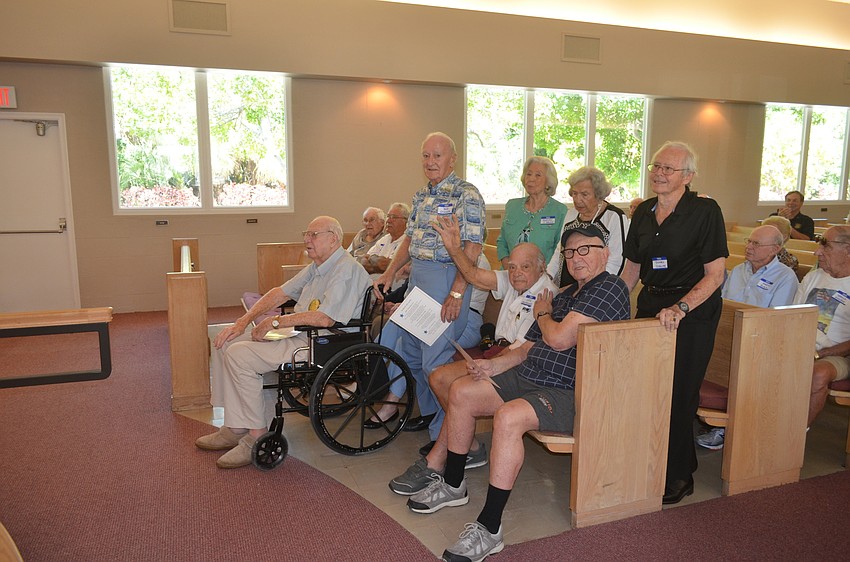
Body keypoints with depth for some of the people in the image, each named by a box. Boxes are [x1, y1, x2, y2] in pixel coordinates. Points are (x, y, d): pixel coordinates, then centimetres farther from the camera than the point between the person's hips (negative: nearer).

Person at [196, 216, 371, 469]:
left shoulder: (347, 270, -16)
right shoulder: (317, 267, 17)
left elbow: (324, 319, -26)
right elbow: (281, 292, 17)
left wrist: (276, 321, -16)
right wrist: (244, 321, 6)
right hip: (297, 334, 11)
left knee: (240, 355, -21)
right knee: (225, 343, 6)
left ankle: (256, 436, -11)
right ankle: (234, 428, 7)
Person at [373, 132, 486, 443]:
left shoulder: (467, 194, -10)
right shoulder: (421, 196, 16)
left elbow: (472, 248, -17)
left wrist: (457, 293, -23)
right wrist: (389, 273, 12)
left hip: (446, 277, -9)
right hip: (417, 277, 9)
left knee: (436, 361, -7)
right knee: (408, 352, 17)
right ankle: (430, 411, 36)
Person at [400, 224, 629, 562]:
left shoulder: (609, 288, -11)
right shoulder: (565, 295, 19)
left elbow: (559, 339, -21)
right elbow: (531, 347, 18)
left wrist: (542, 313, 1)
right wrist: (494, 365, 2)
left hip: (570, 394, -10)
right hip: (528, 378, 10)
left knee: (508, 417, -35)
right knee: (460, 392, 5)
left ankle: (489, 529, -24)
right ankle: (452, 486, 19)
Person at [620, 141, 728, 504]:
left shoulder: (705, 212, -10)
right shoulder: (643, 212, 8)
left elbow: (715, 274, -13)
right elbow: (632, 269, 14)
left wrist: (681, 308, -25)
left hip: (694, 314, -5)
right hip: (650, 307, 6)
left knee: (678, 395, 0)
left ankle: (679, 477, 19)